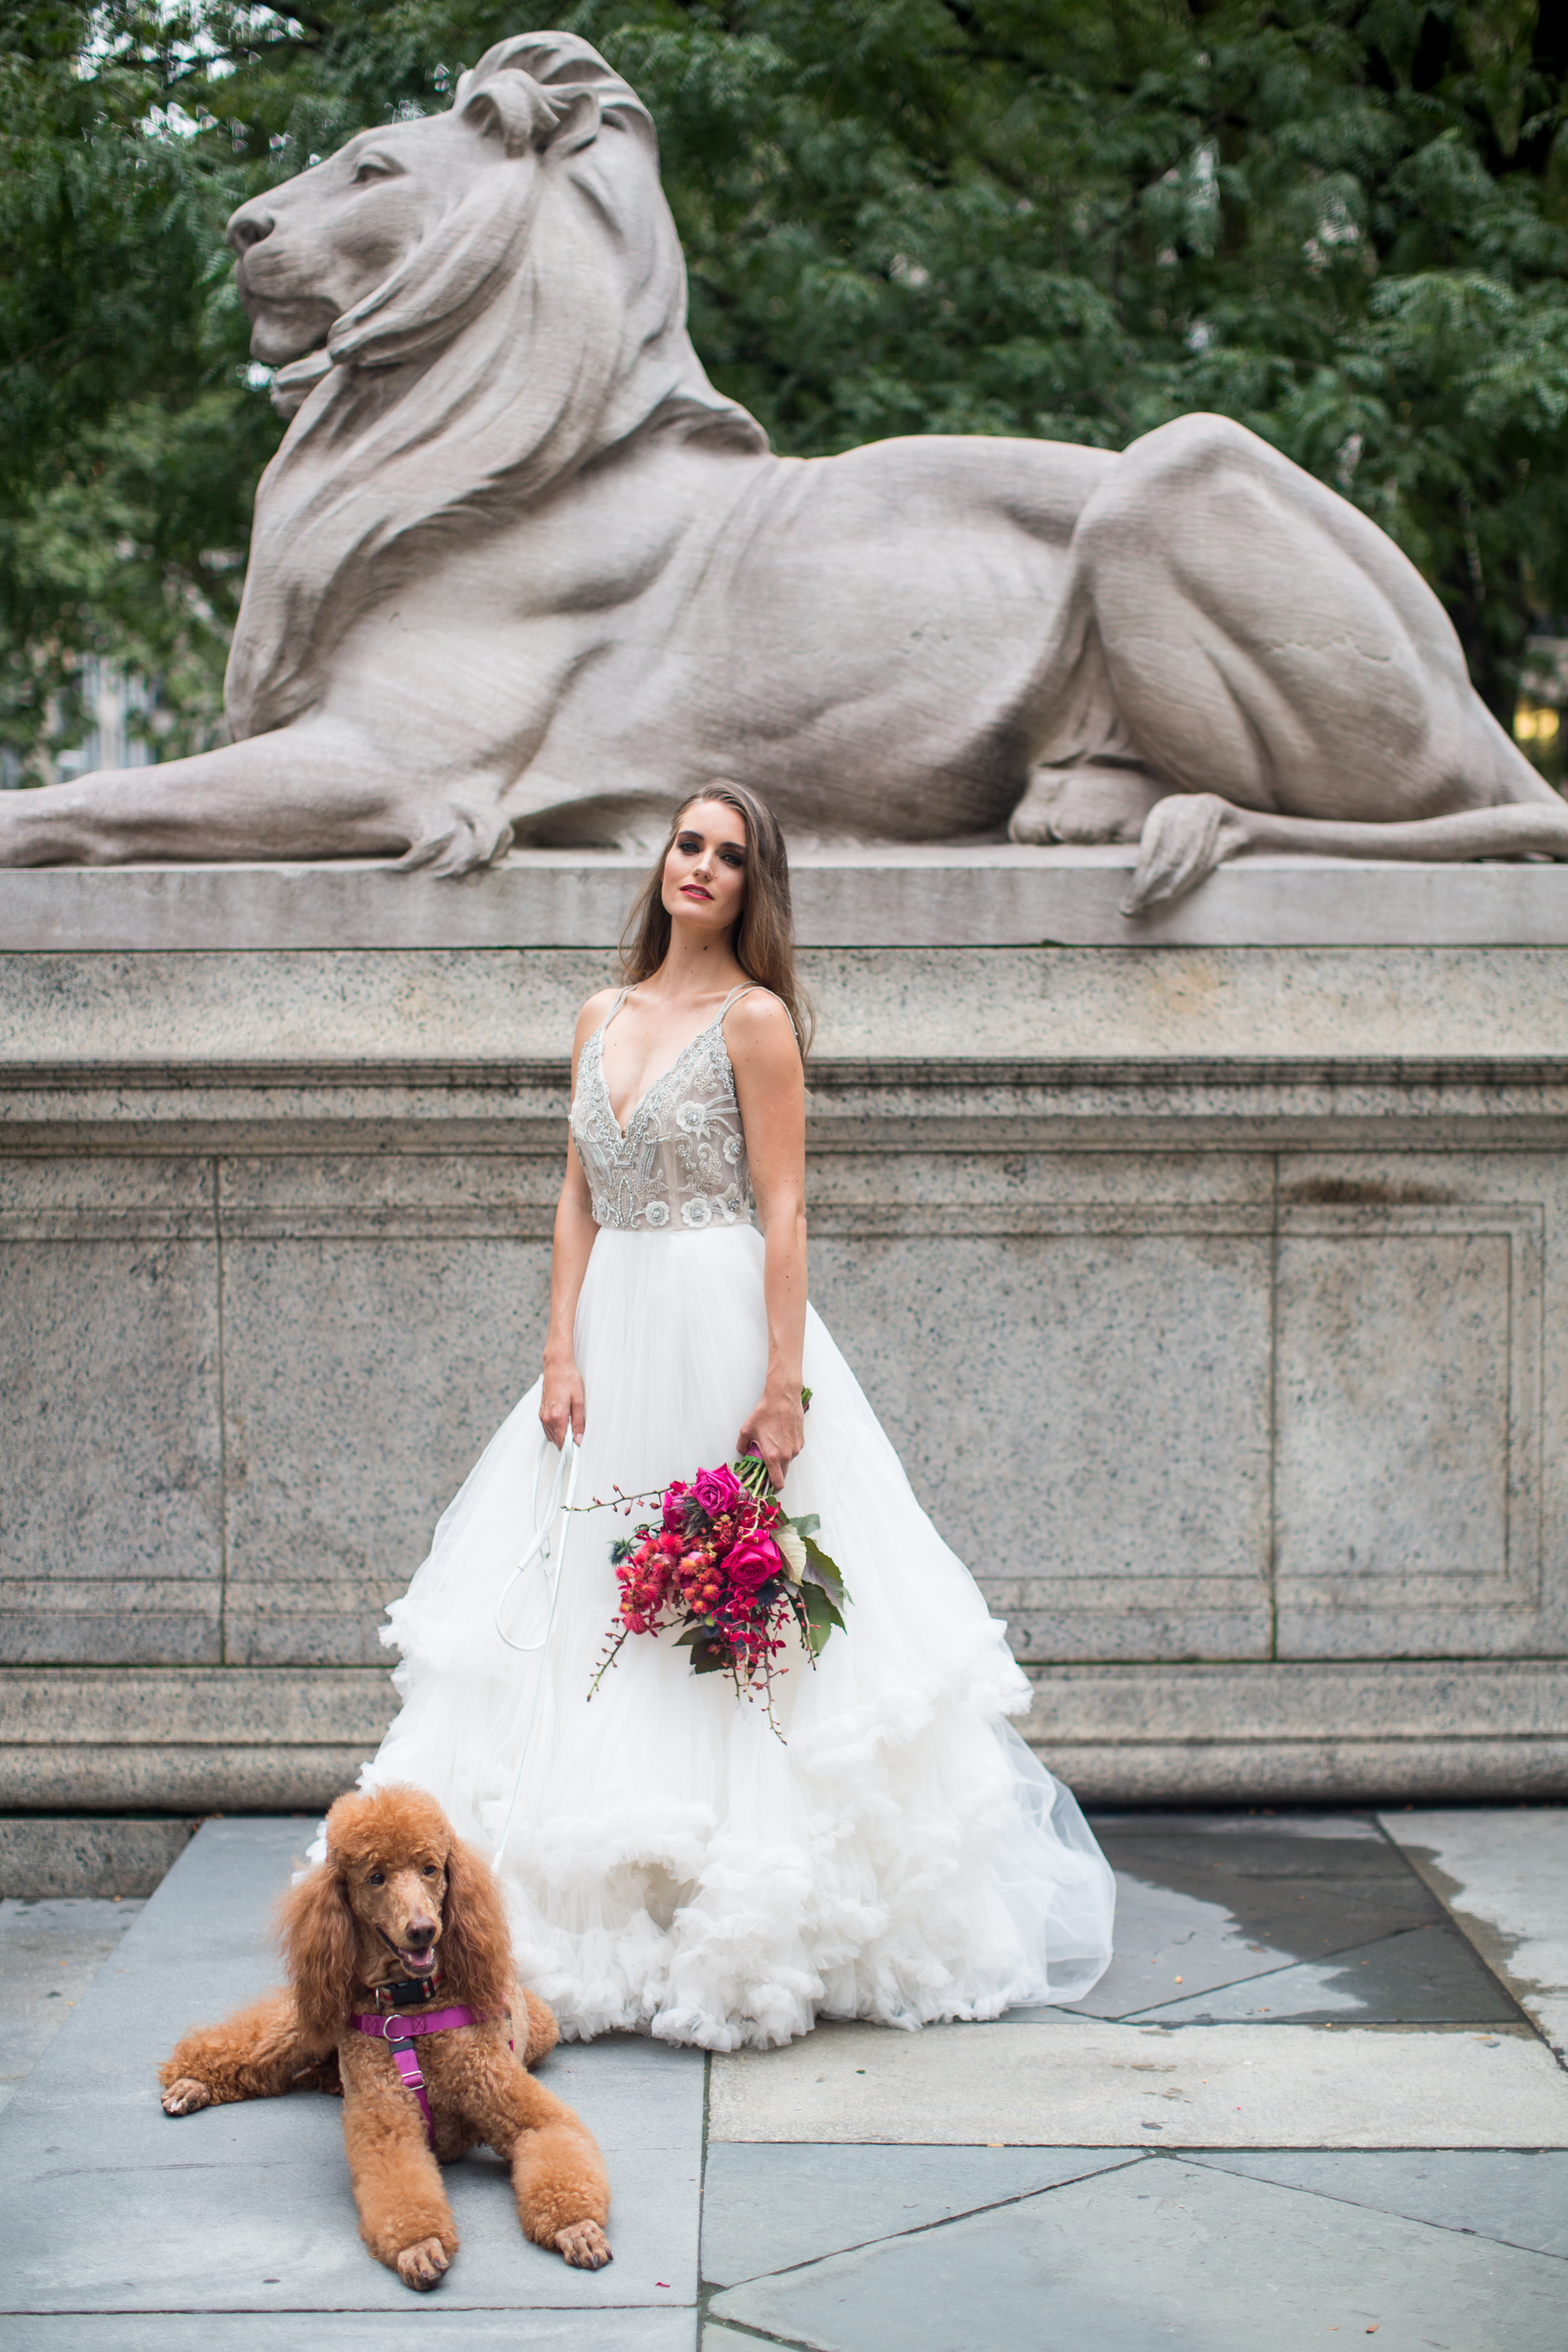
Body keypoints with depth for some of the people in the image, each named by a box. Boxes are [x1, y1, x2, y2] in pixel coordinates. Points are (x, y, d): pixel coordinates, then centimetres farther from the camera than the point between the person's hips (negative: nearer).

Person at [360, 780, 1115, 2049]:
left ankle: (743, 1913, 6)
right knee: (599, 1606, 6)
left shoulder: (755, 1019, -5)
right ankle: (614, 1906, 14)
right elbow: (580, 1199, 13)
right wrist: (562, 1352, 3)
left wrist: (783, 1384, -16)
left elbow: (784, 1209, -10)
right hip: (615, 1328, 6)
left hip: (721, 1326, -6)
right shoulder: (604, 1016, 13)